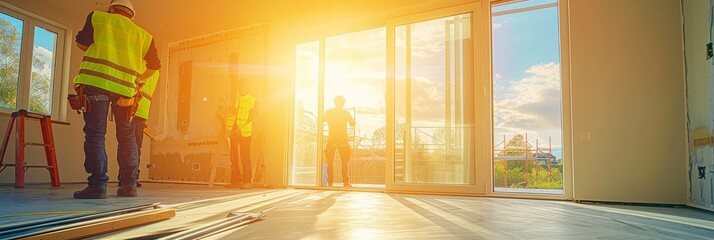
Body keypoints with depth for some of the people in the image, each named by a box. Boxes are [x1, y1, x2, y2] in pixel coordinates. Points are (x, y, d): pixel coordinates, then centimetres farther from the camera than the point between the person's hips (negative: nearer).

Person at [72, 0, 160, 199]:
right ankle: (129, 184, 8)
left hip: (96, 81, -2)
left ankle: (98, 185, -10)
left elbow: (82, 43, 14)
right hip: (125, 88, 2)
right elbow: (155, 64, 16)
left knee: (95, 133, -2)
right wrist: (140, 80, 31)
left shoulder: (98, 17, 12)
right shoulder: (143, 35, 16)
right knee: (127, 136, 9)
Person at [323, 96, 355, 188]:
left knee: (330, 162, 7)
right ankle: (346, 182, -4)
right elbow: (352, 123, 7)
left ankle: (330, 182, 3)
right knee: (344, 162, 4)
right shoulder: (346, 113, 0)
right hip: (343, 139, 0)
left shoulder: (329, 112, 1)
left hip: (331, 139, 1)